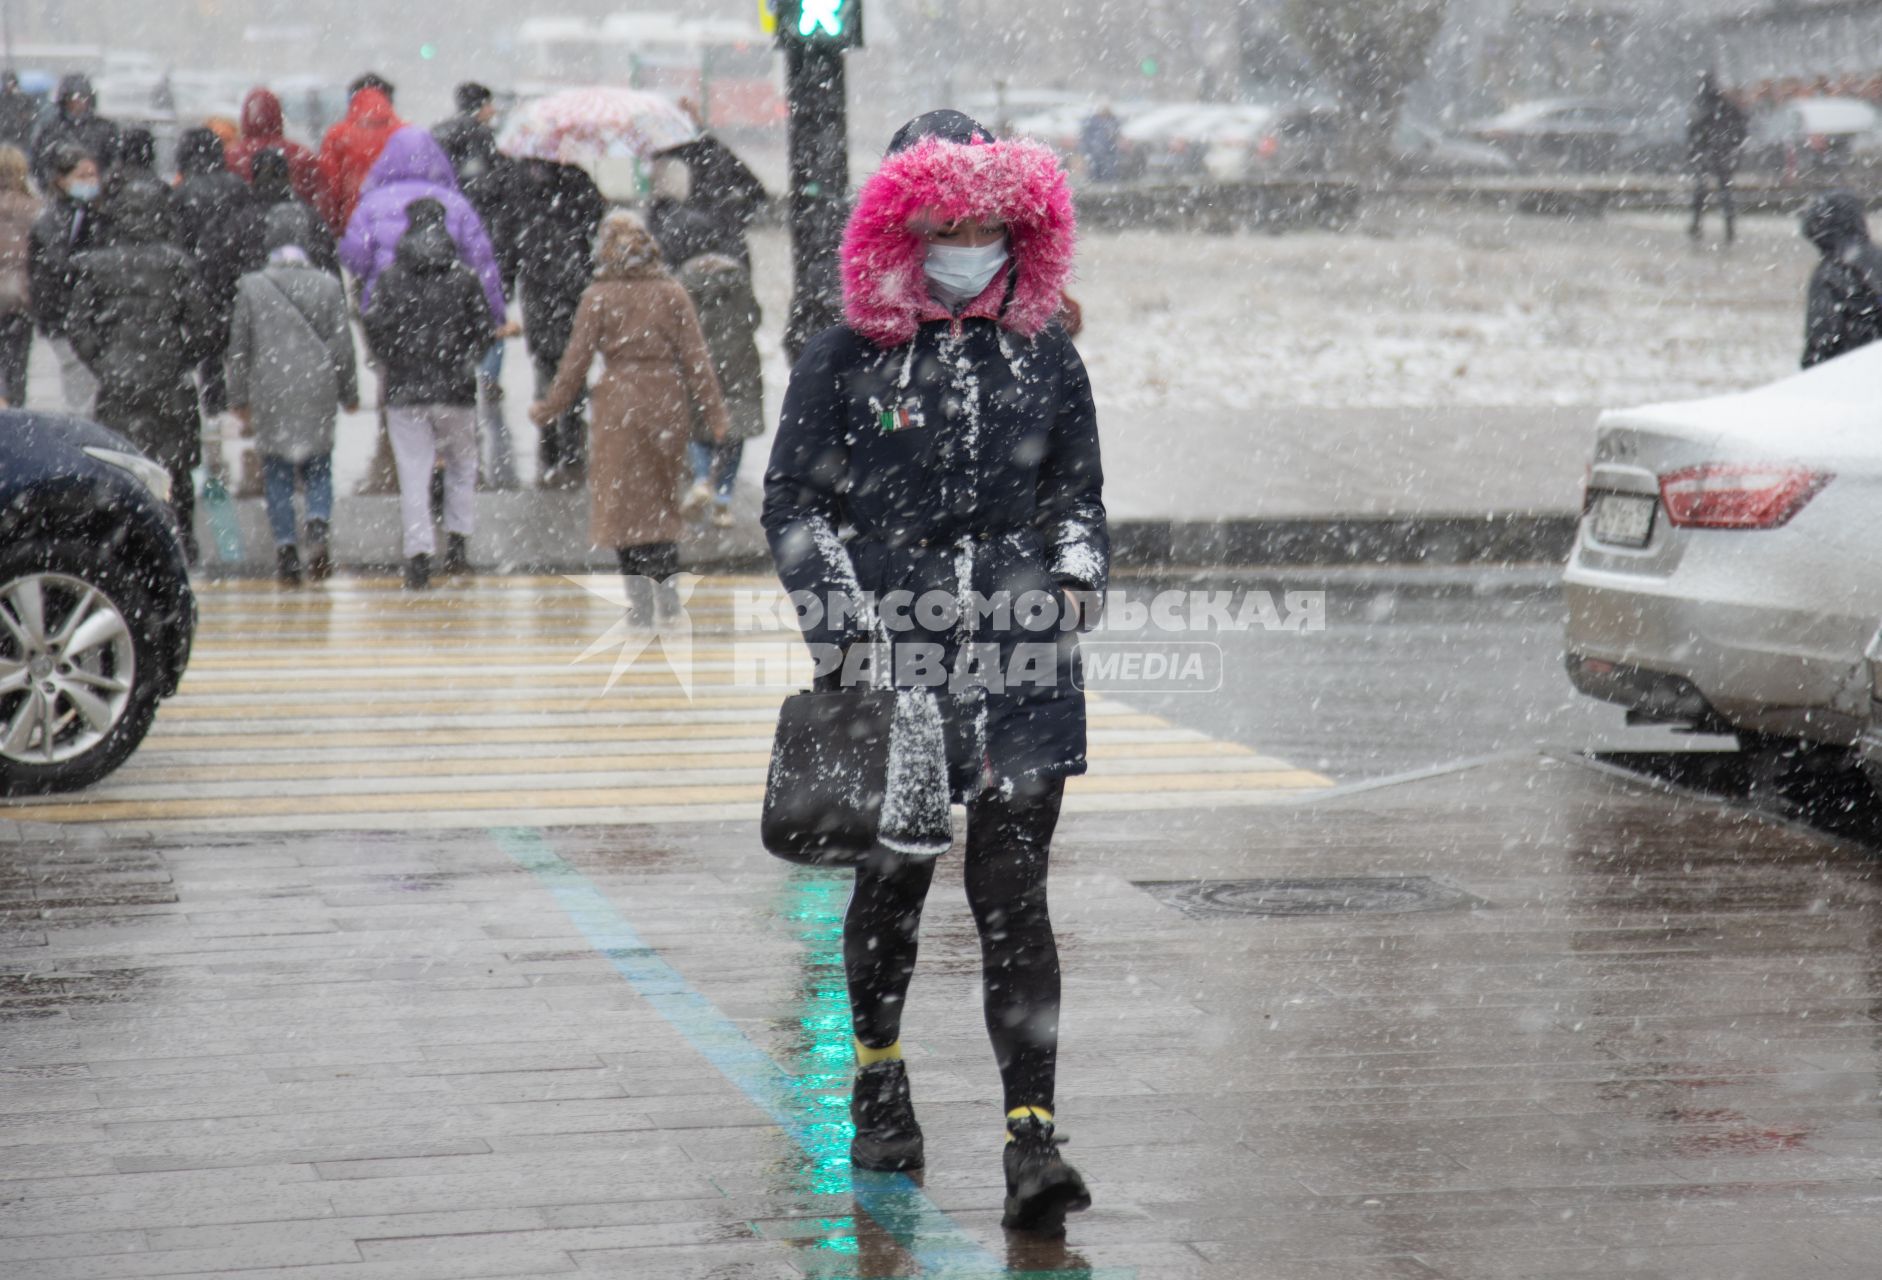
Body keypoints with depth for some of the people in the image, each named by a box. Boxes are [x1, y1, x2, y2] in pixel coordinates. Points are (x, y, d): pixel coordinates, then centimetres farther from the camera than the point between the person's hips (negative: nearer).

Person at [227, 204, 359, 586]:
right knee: (318, 467, 10)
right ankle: (318, 528, -15)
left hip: (270, 395, -1)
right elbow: (342, 344, 3)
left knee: (277, 473, 7)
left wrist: (239, 399, 11)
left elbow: (239, 347, 2)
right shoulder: (328, 285, -1)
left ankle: (286, 548, 1)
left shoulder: (251, 286, -2)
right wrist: (349, 394, 14)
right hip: (317, 393, 1)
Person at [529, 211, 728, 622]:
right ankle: (666, 585, 12)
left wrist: (549, 408, 8)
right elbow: (696, 355, 1)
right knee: (662, 496, 18)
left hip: (620, 400, -3)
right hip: (669, 400, 3)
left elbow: (577, 358, -3)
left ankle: (641, 599, -4)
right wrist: (714, 411, 6)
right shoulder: (671, 292, 2)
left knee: (624, 500, 2)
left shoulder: (598, 297, -4)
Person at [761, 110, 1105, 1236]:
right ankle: (879, 1082, 36)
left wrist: (1075, 575, 1)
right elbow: (794, 504, 4)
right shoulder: (847, 360, 1)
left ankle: (1033, 1137, -10)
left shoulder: (1045, 354, 9)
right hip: (891, 662, -1)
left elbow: (1082, 493, 19)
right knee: (893, 877, 11)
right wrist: (848, 614, -7)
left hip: (1021, 659, 1)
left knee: (1014, 890, -6)